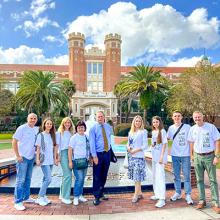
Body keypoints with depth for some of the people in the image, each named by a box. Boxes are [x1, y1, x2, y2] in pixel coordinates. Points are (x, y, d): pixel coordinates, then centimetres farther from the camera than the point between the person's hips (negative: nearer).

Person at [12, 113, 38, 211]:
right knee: (21, 180, -3)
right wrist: (18, 156, -13)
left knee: (28, 179, 15)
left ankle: (26, 197, 29)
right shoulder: (22, 128, -10)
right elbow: (14, 142, -11)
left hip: (31, 158, 6)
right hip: (22, 157, -6)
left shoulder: (36, 129, 6)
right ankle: (18, 202, 6)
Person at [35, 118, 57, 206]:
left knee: (46, 179, 10)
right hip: (44, 160, -5)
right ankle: (40, 198, 2)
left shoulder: (52, 135, 11)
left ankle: (43, 196, 21)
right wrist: (37, 159, -10)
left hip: (50, 160, 5)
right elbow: (38, 148, -4)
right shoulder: (41, 135, -4)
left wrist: (55, 159, 12)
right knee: (48, 179, -11)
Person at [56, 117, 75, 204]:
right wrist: (57, 155, -6)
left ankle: (62, 194, 24)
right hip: (64, 153, -4)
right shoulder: (59, 133, 4)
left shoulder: (72, 133, 14)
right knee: (68, 175, -10)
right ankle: (65, 197, -1)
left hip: (71, 153, 5)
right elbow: (57, 145, 1)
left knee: (66, 174, 11)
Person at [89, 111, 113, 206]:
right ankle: (96, 197, 11)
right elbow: (92, 143, -12)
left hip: (107, 153, 4)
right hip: (98, 154, -4)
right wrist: (94, 156, -18)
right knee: (97, 176, -1)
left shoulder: (109, 127, 6)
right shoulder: (93, 128, -7)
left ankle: (101, 194, 30)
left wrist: (109, 146, 13)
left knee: (104, 175, 14)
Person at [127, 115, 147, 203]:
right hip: (131, 157, 6)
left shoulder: (143, 132, -3)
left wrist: (135, 150, -14)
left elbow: (145, 146, -8)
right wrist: (128, 147, -6)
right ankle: (139, 193, 24)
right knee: (135, 176, 11)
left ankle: (136, 195, 6)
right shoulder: (130, 132, 13)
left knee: (137, 176, -4)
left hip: (139, 157, -6)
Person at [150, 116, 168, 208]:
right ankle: (157, 194, 29)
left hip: (160, 156, -8)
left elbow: (164, 144, -14)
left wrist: (162, 156, -19)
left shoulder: (162, 131, -9)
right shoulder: (153, 132, 12)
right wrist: (152, 144, 4)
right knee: (154, 175, 15)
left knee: (160, 176, -12)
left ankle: (162, 199, -10)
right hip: (154, 156, 8)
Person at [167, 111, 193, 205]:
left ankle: (188, 195, 13)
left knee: (186, 176, 1)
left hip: (185, 155, -3)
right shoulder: (171, 128, 4)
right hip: (175, 155, 3)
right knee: (176, 175, 11)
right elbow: (167, 138, 14)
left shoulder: (187, 127, -4)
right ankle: (177, 193, 25)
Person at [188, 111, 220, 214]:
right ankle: (202, 200, 22)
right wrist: (192, 155, 5)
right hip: (197, 157, 3)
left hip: (209, 156, -3)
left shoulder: (211, 127, -7)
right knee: (199, 180, 10)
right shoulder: (192, 129, 4)